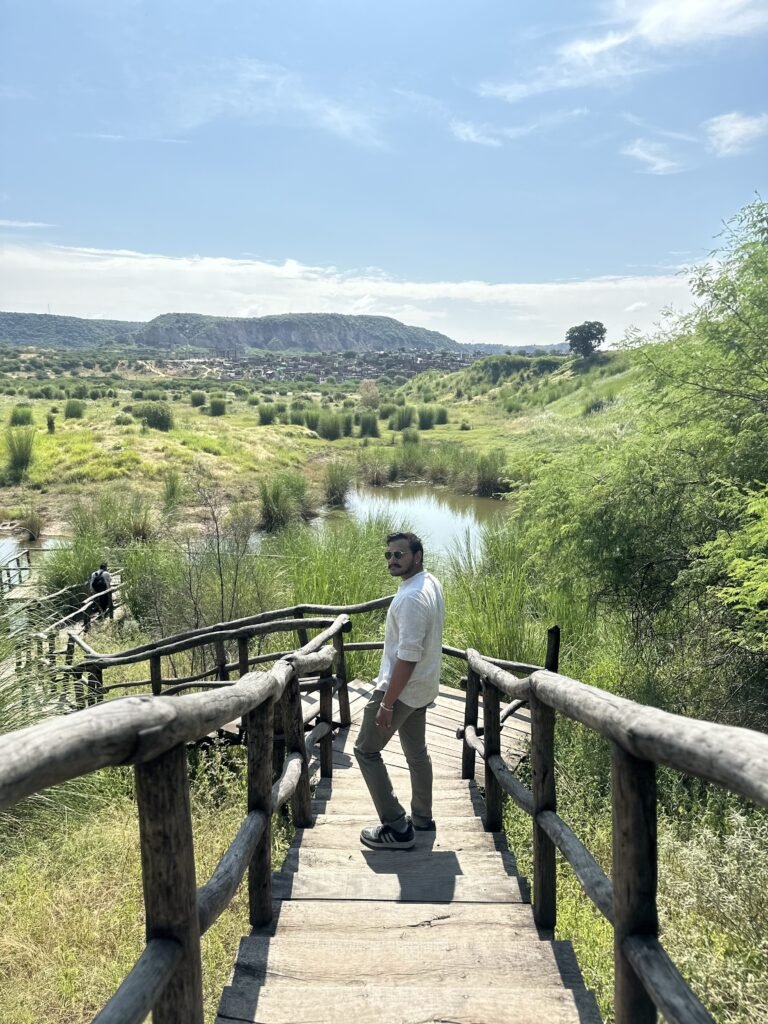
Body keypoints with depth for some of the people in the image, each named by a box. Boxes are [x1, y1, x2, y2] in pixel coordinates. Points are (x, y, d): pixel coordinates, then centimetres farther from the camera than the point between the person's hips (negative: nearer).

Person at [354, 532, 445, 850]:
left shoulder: (411, 598, -28)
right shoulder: (431, 583, 4)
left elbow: (407, 657, -29)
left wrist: (386, 704, -24)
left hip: (401, 689, -10)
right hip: (422, 687, 10)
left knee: (366, 750, 3)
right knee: (417, 752, 21)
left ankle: (397, 828, 4)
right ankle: (422, 817, 35)